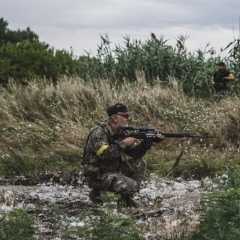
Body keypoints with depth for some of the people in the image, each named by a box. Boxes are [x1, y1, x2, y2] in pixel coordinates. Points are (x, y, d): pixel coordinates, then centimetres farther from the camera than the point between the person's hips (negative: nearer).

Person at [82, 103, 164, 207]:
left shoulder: (120, 132, 8)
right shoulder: (99, 131, -18)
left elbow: (135, 153, 5)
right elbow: (104, 154, -31)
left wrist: (147, 141, -11)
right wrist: (123, 143, -23)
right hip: (98, 175, -9)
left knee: (140, 164, 2)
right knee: (131, 186, -22)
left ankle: (127, 197, 7)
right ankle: (98, 192, -4)